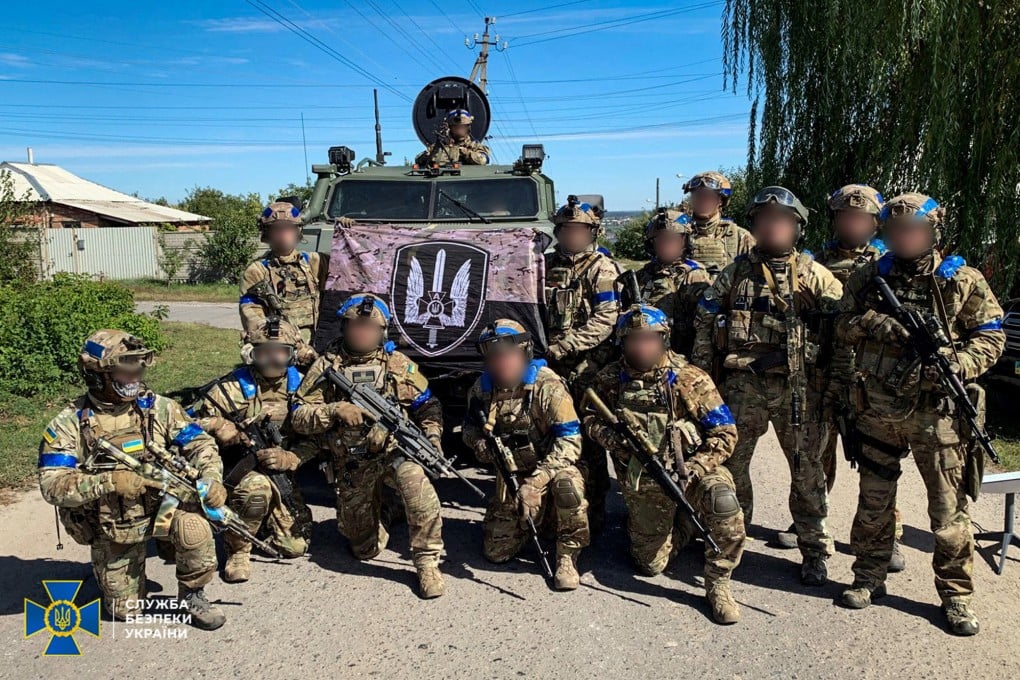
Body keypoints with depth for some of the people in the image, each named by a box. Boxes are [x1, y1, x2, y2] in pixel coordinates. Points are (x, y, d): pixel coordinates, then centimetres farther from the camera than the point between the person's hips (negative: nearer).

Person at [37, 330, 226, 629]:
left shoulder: (158, 407, -6)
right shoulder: (69, 424, -12)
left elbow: (199, 443, -5)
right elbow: (52, 486, -20)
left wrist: (211, 479, -24)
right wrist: (109, 481, -34)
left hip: (162, 503, 1)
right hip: (113, 529, 0)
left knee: (192, 523, -33)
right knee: (125, 609, 8)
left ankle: (193, 595, -7)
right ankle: (104, 567, 42)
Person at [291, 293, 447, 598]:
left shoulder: (399, 365, 3)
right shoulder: (325, 367, 0)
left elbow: (427, 405, 9)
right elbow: (299, 417, -3)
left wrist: (432, 434, -9)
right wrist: (335, 410, -20)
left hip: (395, 450, -1)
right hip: (353, 465, 1)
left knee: (416, 482, -36)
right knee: (365, 549, 8)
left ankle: (427, 562, -21)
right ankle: (375, 516, 45)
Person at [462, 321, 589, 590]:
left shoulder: (546, 385, -21)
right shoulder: (482, 388, -5)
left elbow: (569, 442, -25)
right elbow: (470, 428, 12)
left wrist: (535, 483, -34)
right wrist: (479, 442, -14)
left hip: (550, 467, -4)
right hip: (511, 476, 4)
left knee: (566, 483, -40)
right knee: (496, 552, 0)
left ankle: (567, 556, -15)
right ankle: (529, 520, 32)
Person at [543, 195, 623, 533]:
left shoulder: (602, 268, -2)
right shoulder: (547, 265, 15)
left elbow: (604, 320, -13)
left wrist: (562, 347, -18)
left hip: (588, 369, -5)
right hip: (551, 367, 5)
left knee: (588, 441, -2)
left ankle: (593, 514, 8)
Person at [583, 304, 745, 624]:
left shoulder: (690, 379, -13)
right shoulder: (610, 379, -5)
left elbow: (725, 434, -12)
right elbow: (591, 420, 7)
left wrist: (691, 471, -24)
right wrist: (616, 440, -15)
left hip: (693, 469, -2)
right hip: (642, 484, 3)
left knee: (723, 501, -35)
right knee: (650, 564, 11)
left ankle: (717, 584, -13)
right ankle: (677, 527, 45)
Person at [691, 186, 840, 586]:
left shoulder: (812, 274, 4)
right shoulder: (736, 273, 7)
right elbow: (704, 323, 8)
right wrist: (702, 374, 2)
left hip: (797, 386, -1)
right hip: (742, 384, 1)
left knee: (807, 470, 7)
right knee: (730, 464, 7)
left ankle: (814, 550, 23)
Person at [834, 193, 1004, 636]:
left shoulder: (962, 280, 1)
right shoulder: (868, 278, 7)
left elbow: (990, 338, 0)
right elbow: (844, 325, 6)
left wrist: (953, 365, -18)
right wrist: (880, 325, -14)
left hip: (936, 411, -2)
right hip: (877, 409, 2)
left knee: (949, 507, 4)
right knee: (873, 500, 13)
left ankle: (955, 594, 19)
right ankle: (869, 578, 29)